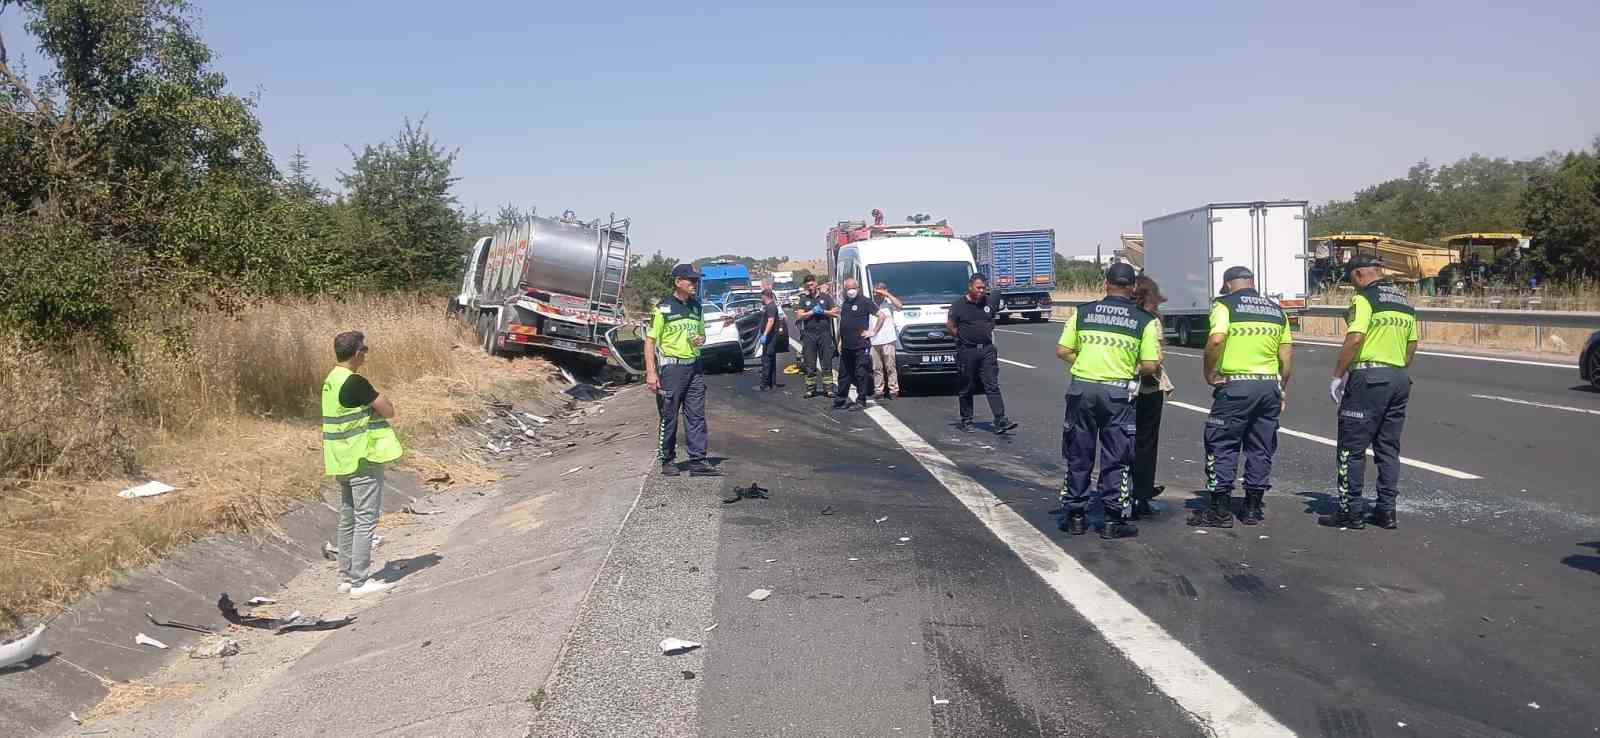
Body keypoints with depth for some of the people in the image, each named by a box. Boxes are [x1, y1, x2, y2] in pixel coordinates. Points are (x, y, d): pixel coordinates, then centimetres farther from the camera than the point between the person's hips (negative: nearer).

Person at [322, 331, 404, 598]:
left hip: (343, 461, 9)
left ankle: (347, 577, 22)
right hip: (363, 460, -9)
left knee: (348, 519, 15)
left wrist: (371, 404, 3)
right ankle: (360, 581, 0)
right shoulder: (355, 382, -19)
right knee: (365, 519, -3)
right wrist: (381, 401, 2)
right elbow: (388, 411, -16)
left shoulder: (331, 381, 10)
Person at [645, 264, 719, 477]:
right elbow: (650, 340, -8)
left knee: (696, 415, 3)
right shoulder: (663, 308, -7)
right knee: (669, 417, 3)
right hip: (671, 367, -6)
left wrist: (701, 340, 0)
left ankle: (698, 461, 6)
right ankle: (667, 460, 15)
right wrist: (651, 372, -14)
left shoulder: (696, 307, 12)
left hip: (694, 366, 6)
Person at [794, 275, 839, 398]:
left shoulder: (825, 297, 8)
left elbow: (835, 313, 4)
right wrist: (813, 312, -9)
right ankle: (810, 389, 7)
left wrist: (823, 311, -8)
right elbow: (799, 316, -1)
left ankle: (829, 388, 0)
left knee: (827, 363, -1)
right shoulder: (803, 299, 9)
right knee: (809, 364, 2)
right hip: (809, 334, 1)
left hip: (824, 334, 0)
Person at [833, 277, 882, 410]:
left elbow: (881, 315, -8)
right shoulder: (844, 303, 16)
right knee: (844, 374, 12)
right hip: (846, 346, 7)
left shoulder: (865, 301, -5)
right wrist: (840, 341, 18)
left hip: (861, 346, -7)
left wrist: (873, 332, -10)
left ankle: (861, 400, 3)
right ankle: (841, 399, 19)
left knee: (861, 374, -2)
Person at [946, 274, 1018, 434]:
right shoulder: (959, 305, -6)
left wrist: (988, 331, 12)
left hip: (987, 349, 3)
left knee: (993, 386, -5)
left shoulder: (991, 301, 5)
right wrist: (963, 337, 1)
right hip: (966, 351, -3)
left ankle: (1001, 421, -10)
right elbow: (950, 326, -2)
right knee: (966, 389, 7)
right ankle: (966, 421, 19)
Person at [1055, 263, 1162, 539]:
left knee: (1078, 455, 12)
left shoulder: (1083, 312, 5)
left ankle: (1074, 516, 18)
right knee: (1116, 459, 7)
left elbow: (1062, 351, 5)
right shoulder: (1145, 320, 0)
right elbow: (1150, 366, -4)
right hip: (1117, 393, -2)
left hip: (1081, 388, 2)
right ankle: (1114, 520, 9)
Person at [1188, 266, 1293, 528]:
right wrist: (1283, 388, 19)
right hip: (1270, 384, 5)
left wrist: (1209, 374, -9)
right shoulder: (1276, 309, 14)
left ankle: (1220, 509, 3)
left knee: (1222, 446, 2)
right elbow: (1287, 352, 12)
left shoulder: (1225, 305, -3)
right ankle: (1254, 508, 17)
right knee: (1261, 448, 12)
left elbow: (1215, 340, -19)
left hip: (1235, 385, -5)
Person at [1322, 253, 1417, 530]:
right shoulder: (1405, 301, 16)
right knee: (1389, 448, 12)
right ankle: (1386, 511, 14)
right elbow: (1412, 345, 18)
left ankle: (1350, 512, 1)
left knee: (1352, 448, -1)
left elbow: (1355, 339, -19)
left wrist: (1337, 376, -13)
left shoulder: (1365, 298, -10)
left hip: (1369, 376, -8)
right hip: (1399, 378, 8)